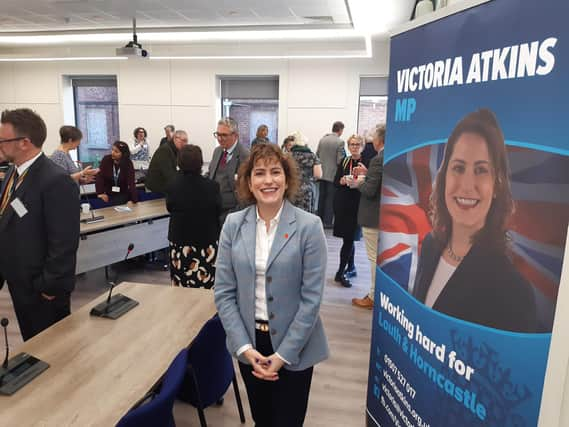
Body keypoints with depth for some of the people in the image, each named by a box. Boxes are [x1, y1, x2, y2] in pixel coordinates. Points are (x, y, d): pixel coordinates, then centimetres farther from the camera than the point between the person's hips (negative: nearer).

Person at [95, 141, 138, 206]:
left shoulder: (128, 164, -11)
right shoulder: (106, 159, -9)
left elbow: (131, 182, -19)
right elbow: (100, 176, -13)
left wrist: (134, 200, -29)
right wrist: (100, 192, -25)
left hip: (122, 195, 0)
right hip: (108, 194, 1)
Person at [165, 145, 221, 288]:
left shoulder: (172, 186, -11)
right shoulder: (212, 186, -15)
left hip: (179, 241, 2)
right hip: (207, 241, -1)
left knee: (181, 289, 8)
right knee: (206, 286, 5)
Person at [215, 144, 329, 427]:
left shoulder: (309, 226, -13)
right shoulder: (233, 224, -4)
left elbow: (311, 297, -13)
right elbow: (223, 292, -3)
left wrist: (283, 354, -14)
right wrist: (244, 346, -10)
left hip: (294, 345, -2)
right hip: (248, 341, 3)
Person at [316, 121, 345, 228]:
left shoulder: (322, 139, 4)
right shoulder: (340, 142, -13)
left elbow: (317, 155, 9)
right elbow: (340, 161, -15)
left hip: (322, 173, 5)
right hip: (333, 174, -5)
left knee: (322, 197, 14)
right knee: (330, 198, 2)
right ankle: (327, 222, 4)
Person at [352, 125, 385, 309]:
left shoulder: (378, 160, -21)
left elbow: (369, 191, -23)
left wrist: (359, 183, -5)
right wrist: (367, 173, 12)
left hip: (373, 217, -9)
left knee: (375, 258, 2)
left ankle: (374, 297, 14)